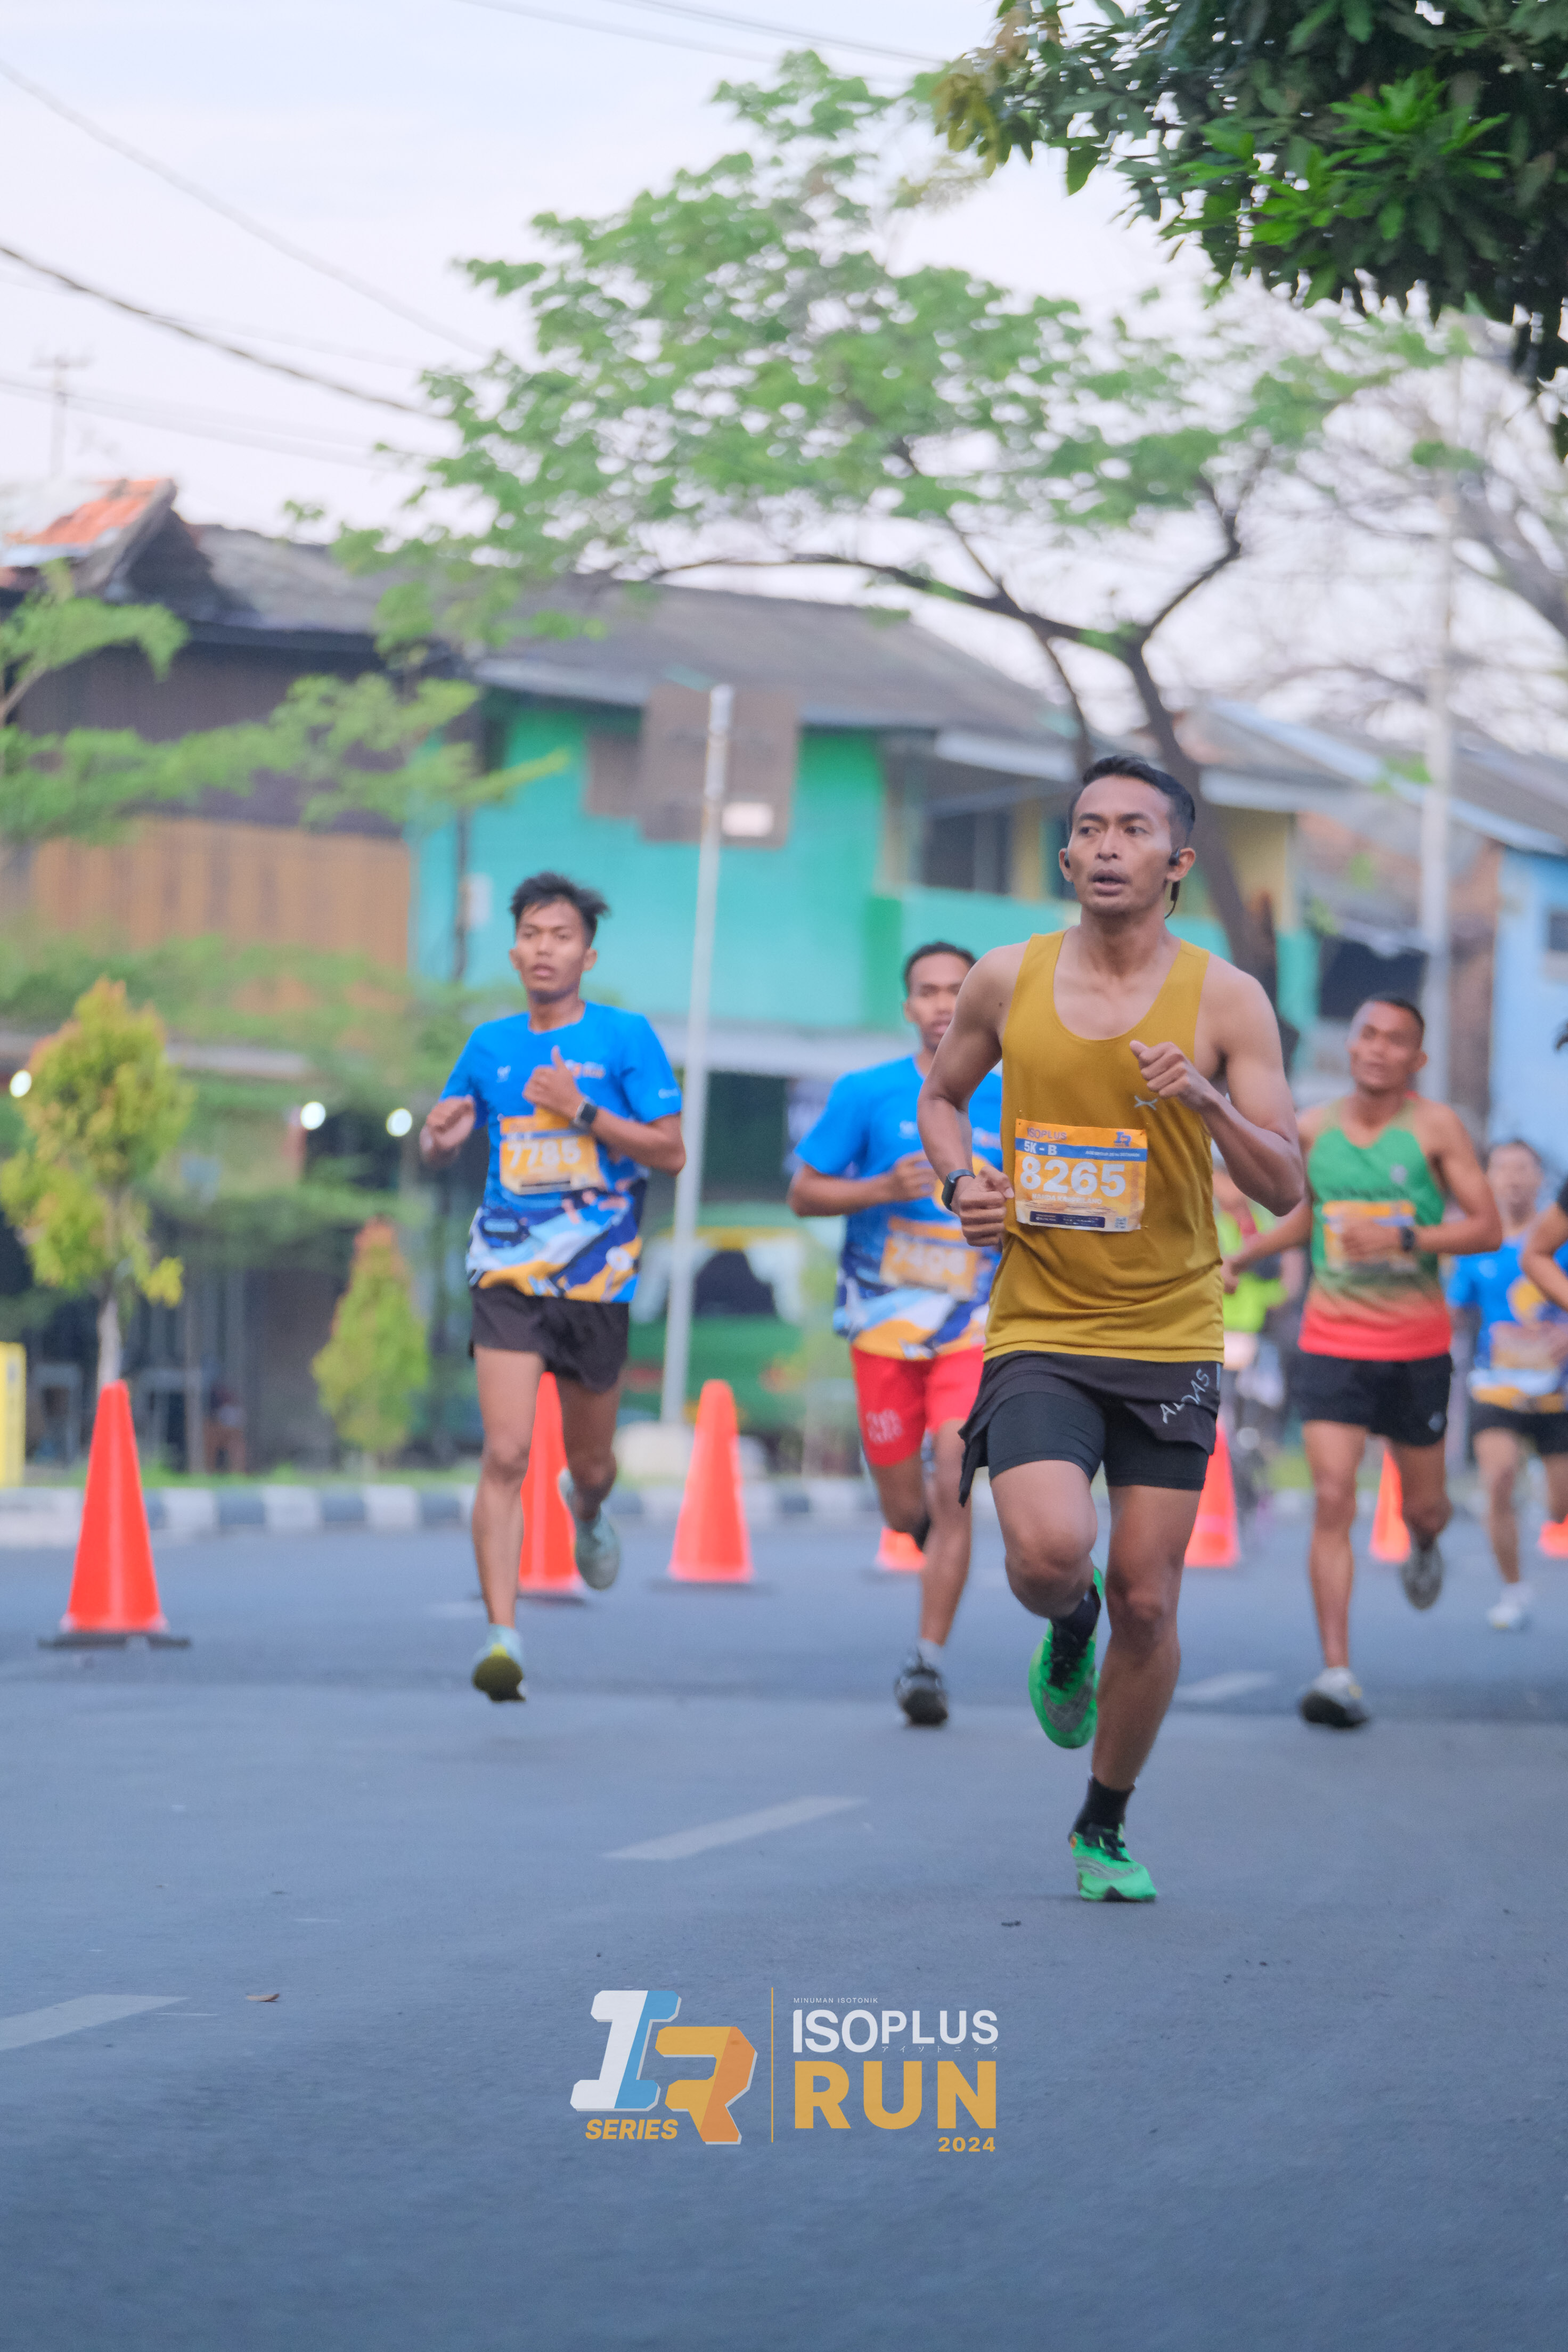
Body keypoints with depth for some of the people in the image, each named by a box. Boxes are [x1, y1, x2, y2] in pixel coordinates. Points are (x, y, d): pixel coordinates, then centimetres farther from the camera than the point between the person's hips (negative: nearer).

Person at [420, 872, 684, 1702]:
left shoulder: (625, 1037, -2)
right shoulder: (491, 1044, 8)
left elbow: (671, 1152, -6)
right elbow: (436, 1150, 19)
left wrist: (581, 1111, -17)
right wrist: (440, 1134, -6)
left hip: (597, 1281, -1)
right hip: (508, 1278, 1)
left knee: (590, 1463, 15)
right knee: (506, 1455, -16)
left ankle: (587, 1511, 53)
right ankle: (502, 1636, -18)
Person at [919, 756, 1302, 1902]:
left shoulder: (1226, 1000, -5)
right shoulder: (1006, 980, 1)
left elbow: (1285, 1187, -6)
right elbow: (942, 1096, 20)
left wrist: (1210, 1101, -23)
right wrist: (963, 1182, -1)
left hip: (1170, 1341, 0)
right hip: (1038, 1333, 0)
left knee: (1146, 1599, 2)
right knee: (1050, 1552, -22)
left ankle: (1107, 1827, 24)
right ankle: (1068, 1630, 17)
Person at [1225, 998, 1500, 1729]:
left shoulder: (1436, 1128, -5)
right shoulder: (1312, 1130, 4)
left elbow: (1488, 1228, -10)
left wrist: (1403, 1237, -22)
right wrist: (1241, 1256, 11)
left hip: (1417, 1347, -1)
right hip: (1332, 1343, 1)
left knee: (1422, 1506, 12)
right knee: (1332, 1501, -14)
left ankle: (1425, 1546, 53)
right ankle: (1337, 1674, -17)